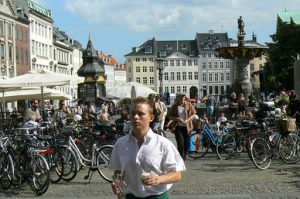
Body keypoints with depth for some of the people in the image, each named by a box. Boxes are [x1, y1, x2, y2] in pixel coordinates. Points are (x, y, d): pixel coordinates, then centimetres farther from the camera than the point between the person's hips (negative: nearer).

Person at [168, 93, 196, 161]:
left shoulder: (189, 105, 1)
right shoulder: (174, 106, -2)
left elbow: (193, 114, 3)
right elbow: (169, 116, 0)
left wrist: (187, 120, -13)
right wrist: (177, 119, -16)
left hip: (186, 127, 2)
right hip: (178, 127, -2)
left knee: (187, 143, 7)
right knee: (180, 143, -12)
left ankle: (183, 159, 25)